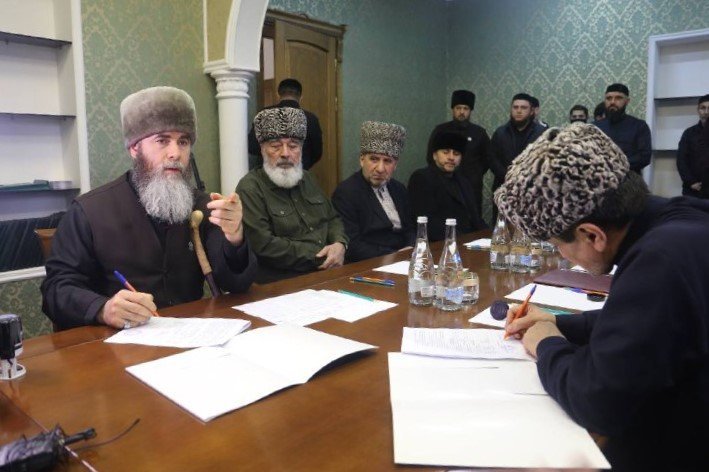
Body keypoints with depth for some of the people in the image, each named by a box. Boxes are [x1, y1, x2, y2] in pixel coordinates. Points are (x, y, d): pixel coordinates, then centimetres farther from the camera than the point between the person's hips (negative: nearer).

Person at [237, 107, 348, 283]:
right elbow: (263, 245, -18)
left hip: (327, 274, 8)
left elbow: (333, 219, 21)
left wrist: (340, 245, -2)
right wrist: (320, 257, -13)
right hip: (280, 283, -7)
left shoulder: (307, 179, 16)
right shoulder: (250, 188, -9)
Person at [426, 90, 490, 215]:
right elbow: (430, 157, 9)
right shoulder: (440, 130, 4)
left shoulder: (479, 132, 6)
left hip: (472, 187, 1)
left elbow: (487, 158, 15)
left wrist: (476, 175, 8)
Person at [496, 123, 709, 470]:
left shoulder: (663, 260, -32)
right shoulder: (674, 221, -1)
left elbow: (597, 400, -30)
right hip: (681, 432, 8)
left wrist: (548, 347, -11)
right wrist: (559, 325, 8)